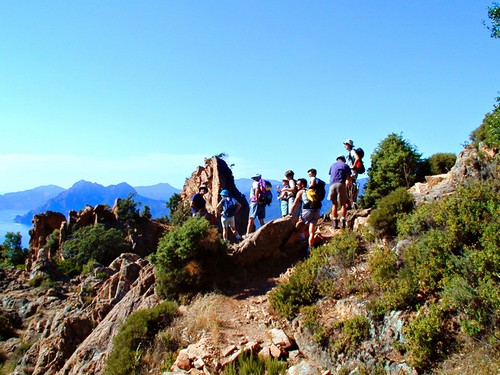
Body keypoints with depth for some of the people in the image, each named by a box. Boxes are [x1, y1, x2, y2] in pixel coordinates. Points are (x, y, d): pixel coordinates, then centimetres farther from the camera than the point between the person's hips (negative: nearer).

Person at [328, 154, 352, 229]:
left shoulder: (333, 165, 22)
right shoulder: (345, 166, 12)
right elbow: (349, 178, 4)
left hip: (332, 184, 3)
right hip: (341, 184, -3)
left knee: (334, 204, 5)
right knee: (343, 203, 3)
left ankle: (335, 223, -2)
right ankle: (343, 222, -8)